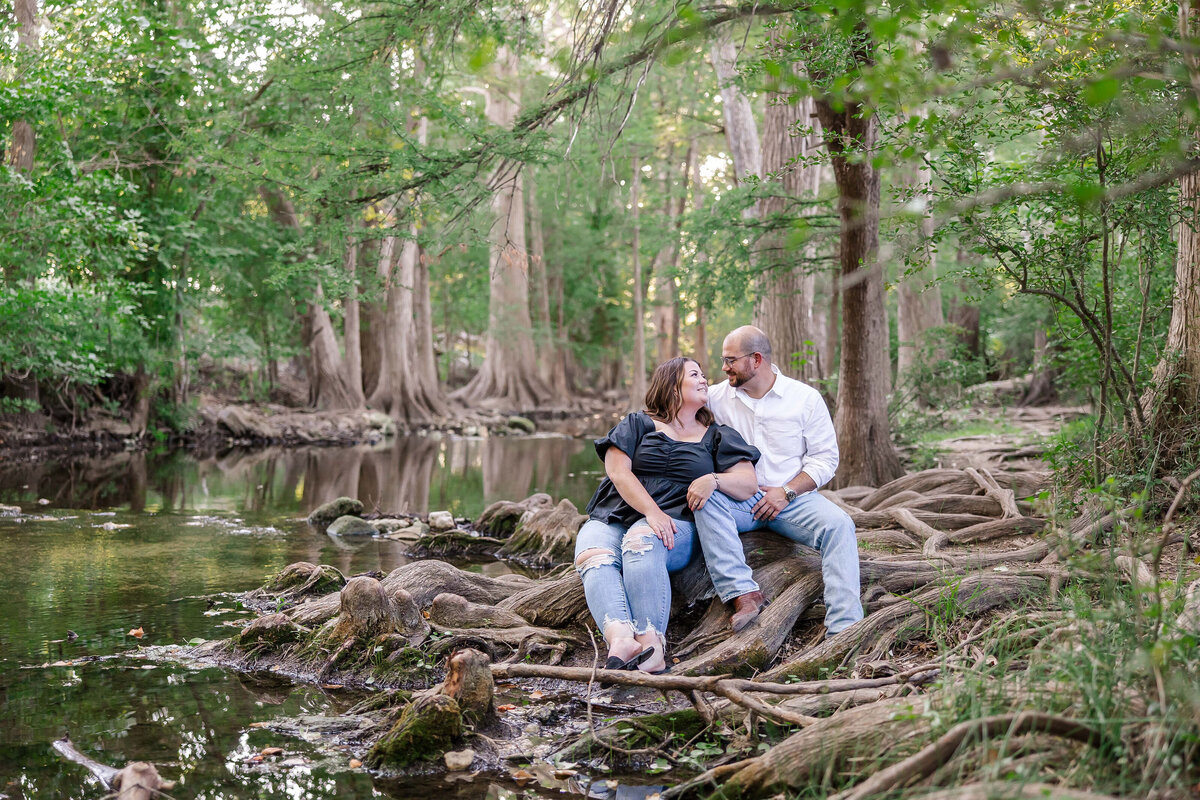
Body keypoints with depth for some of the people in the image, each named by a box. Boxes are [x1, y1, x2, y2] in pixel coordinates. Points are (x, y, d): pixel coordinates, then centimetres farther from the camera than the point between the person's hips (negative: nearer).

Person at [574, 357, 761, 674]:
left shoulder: (717, 438, 21)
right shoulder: (637, 425, 16)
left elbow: (749, 484, 10)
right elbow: (618, 472, 1)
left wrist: (713, 479, -12)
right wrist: (652, 511, -15)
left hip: (674, 522, -1)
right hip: (611, 517, 1)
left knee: (641, 541, -38)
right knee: (594, 558, -34)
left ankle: (651, 644, -50)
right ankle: (620, 640, -58)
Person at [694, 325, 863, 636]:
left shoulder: (806, 398, 2)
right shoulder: (716, 397, 6)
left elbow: (825, 458, 1)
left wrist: (786, 492, -13)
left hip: (793, 497, -1)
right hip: (738, 499, 1)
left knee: (838, 524, -29)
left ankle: (845, 628, -37)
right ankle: (743, 593, -40)